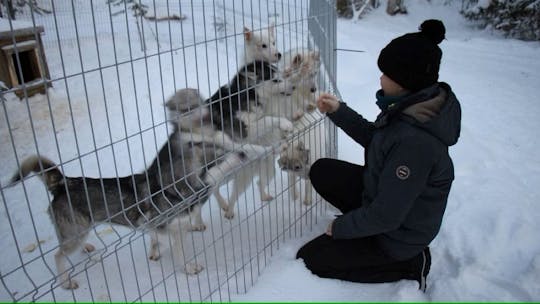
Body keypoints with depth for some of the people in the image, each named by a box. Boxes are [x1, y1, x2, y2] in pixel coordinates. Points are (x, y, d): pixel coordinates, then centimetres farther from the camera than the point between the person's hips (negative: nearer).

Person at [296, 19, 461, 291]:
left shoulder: (415, 141, -37)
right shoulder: (415, 105, -10)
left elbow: (385, 216, -29)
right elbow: (374, 138, 8)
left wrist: (341, 226, -12)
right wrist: (338, 112, -2)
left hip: (398, 234, -8)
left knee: (308, 258, 3)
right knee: (321, 171, 10)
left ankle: (409, 265, 4)